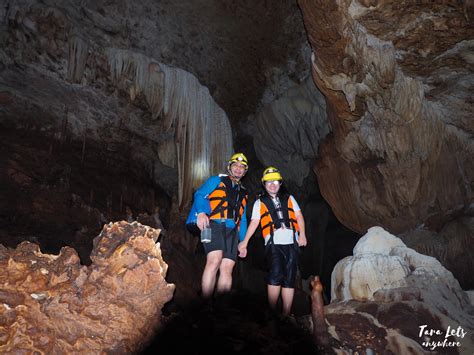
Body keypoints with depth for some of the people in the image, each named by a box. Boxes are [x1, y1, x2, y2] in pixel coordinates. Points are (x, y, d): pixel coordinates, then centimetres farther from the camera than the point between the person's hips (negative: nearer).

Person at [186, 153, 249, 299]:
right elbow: (199, 195, -1)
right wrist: (201, 213, -21)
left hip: (232, 231, 5)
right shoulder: (216, 180, 15)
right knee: (215, 260, -25)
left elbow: (242, 219, 30)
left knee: (227, 268, -6)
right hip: (214, 225, -5)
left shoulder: (243, 193, 30)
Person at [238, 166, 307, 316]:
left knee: (289, 279, 1)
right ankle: (272, 311, -7)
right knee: (276, 275, -18)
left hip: (291, 242, 3)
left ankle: (286, 315, 7)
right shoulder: (260, 202, 15)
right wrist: (245, 242, -1)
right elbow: (254, 222, 8)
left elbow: (299, 216, 14)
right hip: (274, 242, -2)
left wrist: (302, 234, -1)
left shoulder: (289, 198, 21)